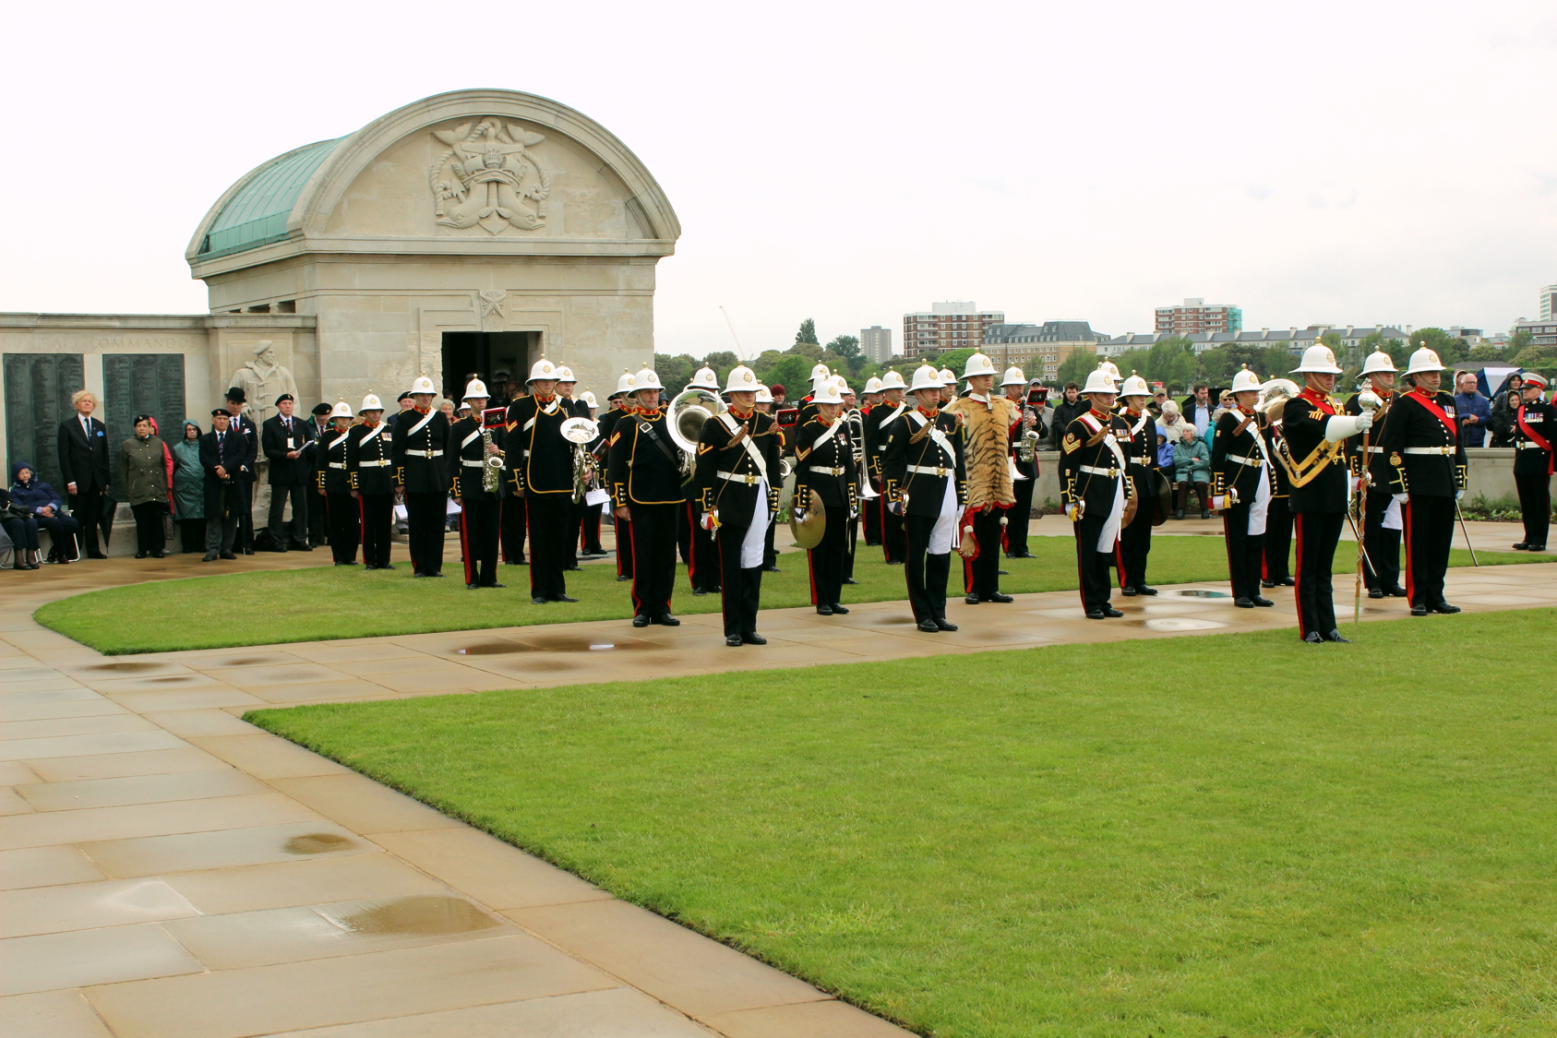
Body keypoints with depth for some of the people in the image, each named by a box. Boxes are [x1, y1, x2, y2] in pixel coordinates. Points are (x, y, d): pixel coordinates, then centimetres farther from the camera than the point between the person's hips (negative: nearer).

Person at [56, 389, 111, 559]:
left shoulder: (100, 427, 15)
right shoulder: (67, 426, 2)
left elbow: (105, 456, 14)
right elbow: (64, 456, -4)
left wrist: (106, 480, 7)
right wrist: (69, 481, -11)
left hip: (97, 480, 4)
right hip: (78, 480, -4)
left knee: (93, 518, 5)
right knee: (77, 518, -2)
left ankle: (93, 550, 9)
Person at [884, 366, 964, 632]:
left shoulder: (950, 421, 12)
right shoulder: (907, 422, -3)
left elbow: (960, 461, 16)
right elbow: (890, 461, -4)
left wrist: (961, 498, 13)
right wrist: (893, 496, -9)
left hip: (947, 495, 5)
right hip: (918, 497, -5)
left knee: (942, 555, 7)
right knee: (916, 557, 1)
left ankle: (938, 612, 14)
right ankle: (923, 615, 7)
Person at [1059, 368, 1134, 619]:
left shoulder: (1121, 424, 13)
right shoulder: (1079, 426, -9)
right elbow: (1067, 465, -12)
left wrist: (1128, 494, 17)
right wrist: (1070, 501, -15)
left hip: (1114, 495, 6)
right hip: (1090, 498, -6)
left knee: (1106, 550, 11)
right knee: (1088, 552, 0)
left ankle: (1103, 601, 18)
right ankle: (1092, 605, 5)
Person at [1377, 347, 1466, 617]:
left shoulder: (1448, 402, 15)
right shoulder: (1405, 404, -6)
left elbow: (1458, 443, 19)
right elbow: (1391, 446, -12)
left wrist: (1460, 481, 14)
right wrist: (1399, 486, -15)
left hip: (1445, 483, 7)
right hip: (1418, 484, -7)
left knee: (1441, 541, 10)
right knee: (1417, 542, -2)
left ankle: (1436, 596, 17)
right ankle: (1418, 599, 3)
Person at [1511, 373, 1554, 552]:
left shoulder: (1547, 409, -5)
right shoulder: (1520, 411, 14)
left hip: (1541, 463, -6)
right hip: (1522, 463, 6)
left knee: (1541, 503, -2)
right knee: (1526, 504, 8)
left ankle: (1540, 540, 0)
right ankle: (1529, 537, 15)